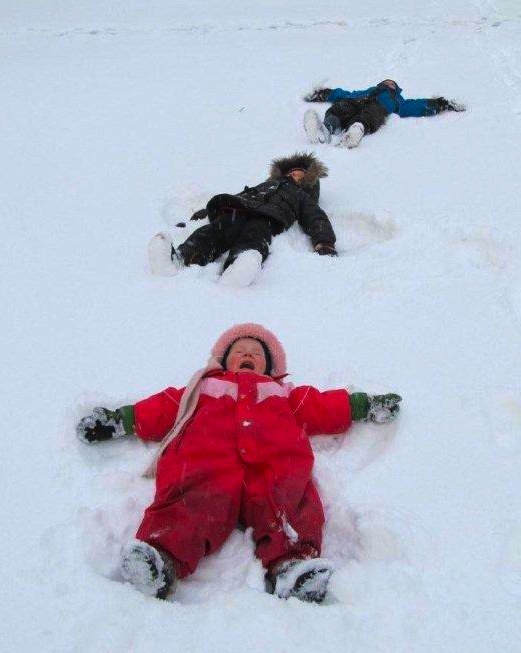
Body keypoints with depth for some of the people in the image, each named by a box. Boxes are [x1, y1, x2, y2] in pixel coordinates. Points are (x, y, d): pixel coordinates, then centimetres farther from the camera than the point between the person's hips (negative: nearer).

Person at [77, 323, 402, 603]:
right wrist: (119, 419, 20)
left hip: (275, 465, 1)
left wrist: (364, 406, 24)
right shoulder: (204, 387, 42)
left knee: (289, 499, -33)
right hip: (207, 462, -1)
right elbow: (162, 408, 32)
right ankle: (162, 559, -55)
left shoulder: (285, 393, 46)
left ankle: (292, 565, -55)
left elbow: (325, 407, 36)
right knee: (200, 500, -34)